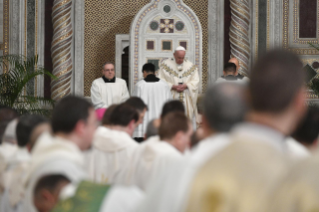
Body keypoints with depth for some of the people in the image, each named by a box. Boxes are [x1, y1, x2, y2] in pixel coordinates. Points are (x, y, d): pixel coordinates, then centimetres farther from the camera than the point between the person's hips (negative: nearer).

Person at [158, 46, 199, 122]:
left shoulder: (191, 66, 10)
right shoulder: (166, 64, 2)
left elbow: (196, 81, 6)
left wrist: (185, 86, -13)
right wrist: (173, 86, -16)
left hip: (187, 99, 2)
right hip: (171, 98, -2)